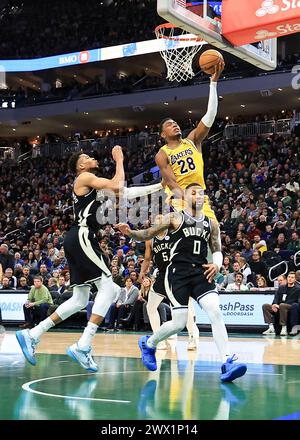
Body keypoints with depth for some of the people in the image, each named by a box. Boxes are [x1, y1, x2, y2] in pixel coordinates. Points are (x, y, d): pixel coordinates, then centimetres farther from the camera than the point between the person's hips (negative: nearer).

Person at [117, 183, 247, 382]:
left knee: (216, 312, -18)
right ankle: (148, 344, 24)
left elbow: (217, 250, 20)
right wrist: (130, 233, -18)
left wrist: (217, 264, -3)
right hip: (178, 273, -3)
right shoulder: (175, 218, 3)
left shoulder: (211, 223, 14)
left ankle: (227, 362, -19)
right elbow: (148, 234, 2)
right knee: (179, 324, -6)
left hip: (201, 272, 4)